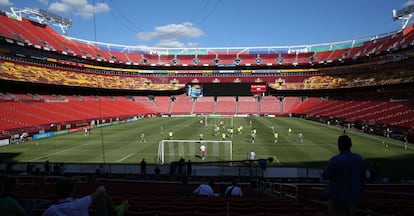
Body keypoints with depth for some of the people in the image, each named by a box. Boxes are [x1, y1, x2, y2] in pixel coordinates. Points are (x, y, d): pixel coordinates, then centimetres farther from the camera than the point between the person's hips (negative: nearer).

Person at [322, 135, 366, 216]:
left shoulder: (335, 160, -23)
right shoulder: (359, 159, -6)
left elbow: (325, 176, -14)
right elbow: (363, 177, 4)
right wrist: (359, 190, 18)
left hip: (337, 194, -5)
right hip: (352, 195, 5)